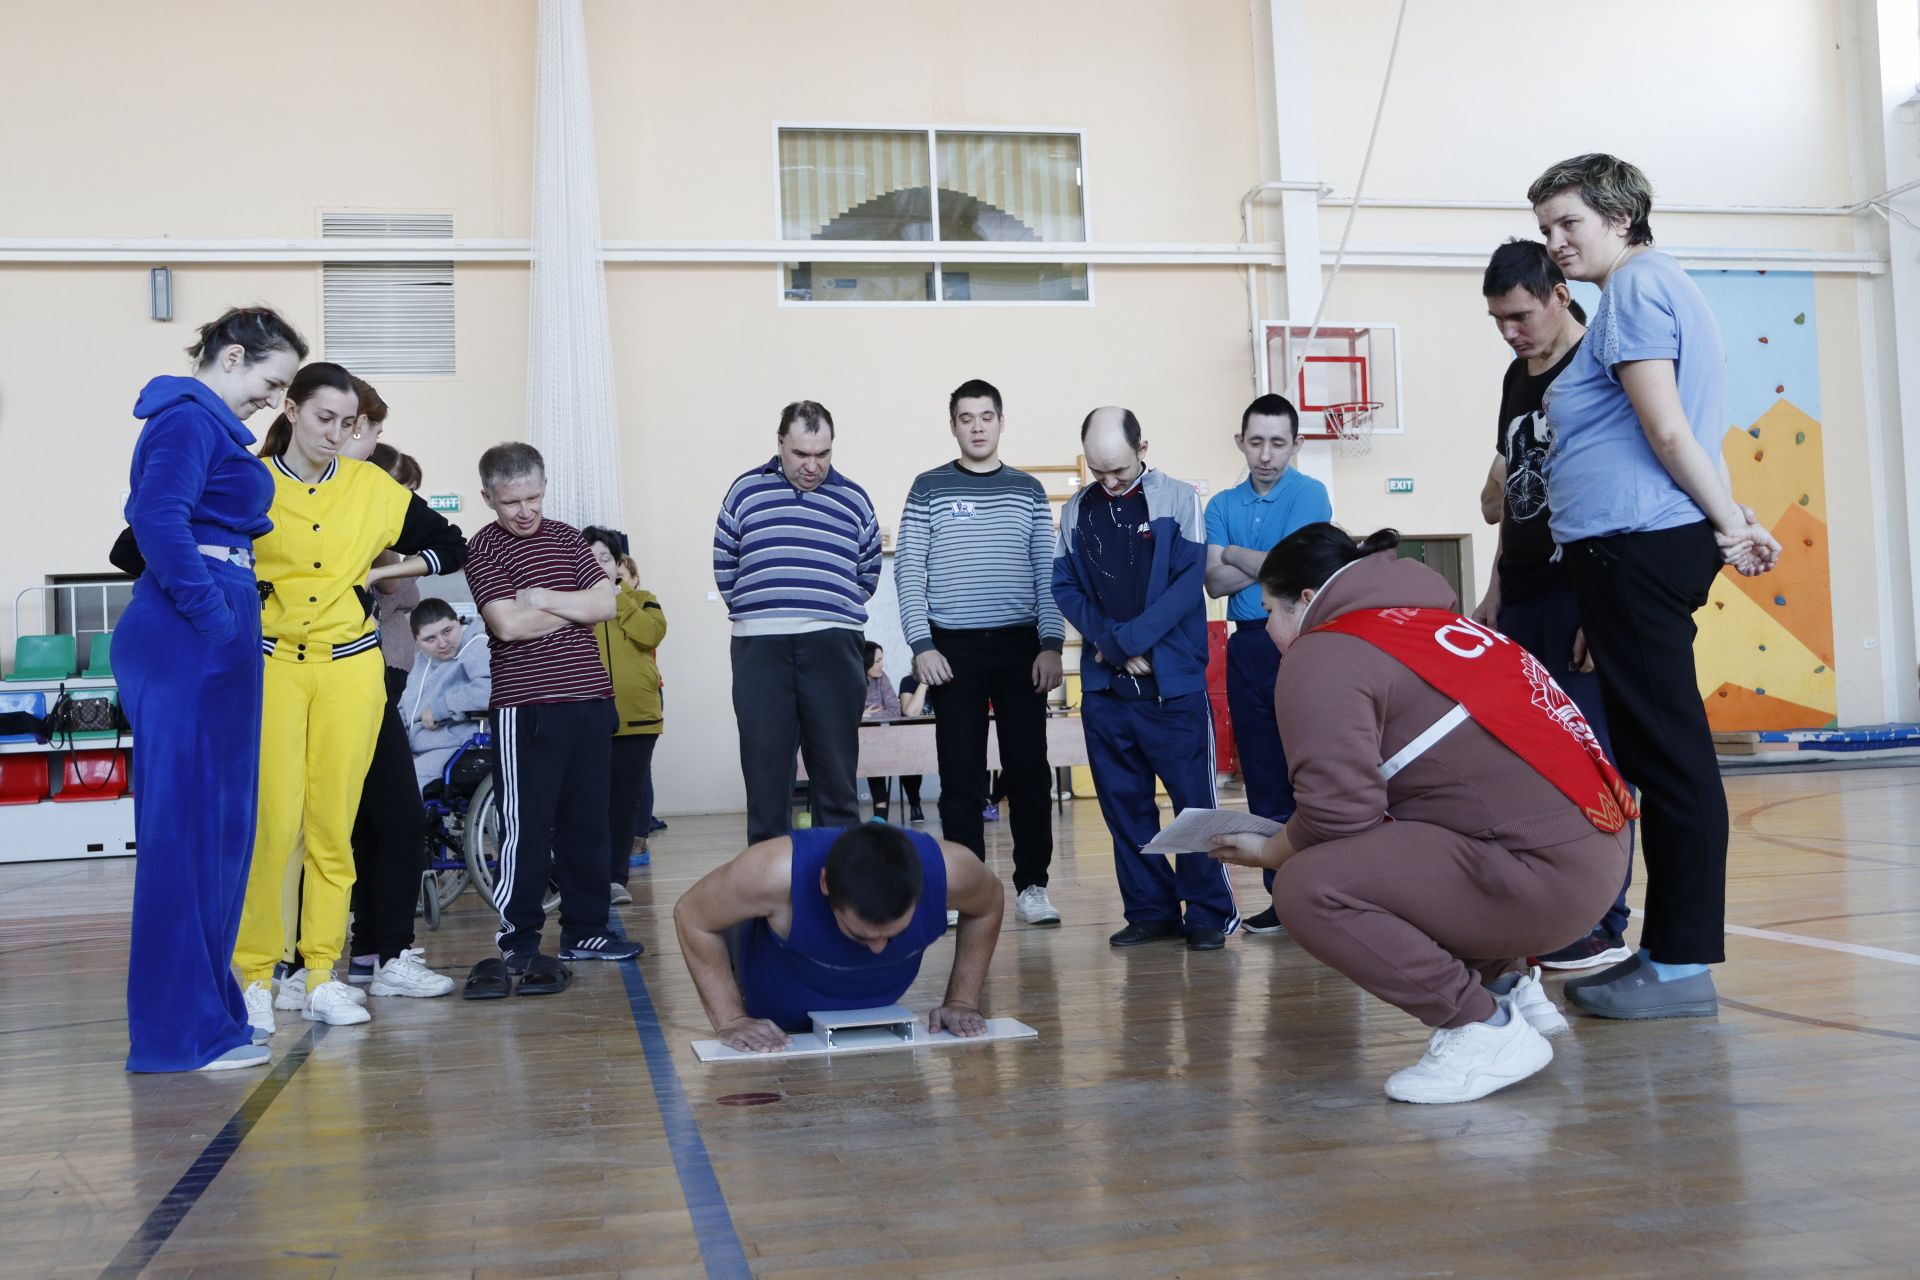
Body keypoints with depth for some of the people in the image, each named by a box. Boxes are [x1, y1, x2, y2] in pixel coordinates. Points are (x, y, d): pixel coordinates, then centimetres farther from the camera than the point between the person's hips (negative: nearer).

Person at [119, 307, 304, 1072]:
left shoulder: (205, 423, 20)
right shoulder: (189, 420, -9)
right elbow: (159, 522, -22)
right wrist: (214, 615, -18)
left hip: (207, 647, 10)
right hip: (189, 644, -10)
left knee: (215, 829, 13)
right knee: (185, 828, -6)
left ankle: (201, 1011, 21)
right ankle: (180, 1032, 1)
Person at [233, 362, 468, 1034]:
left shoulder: (373, 487, 7)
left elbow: (450, 545, 17)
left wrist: (379, 572, 7)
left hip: (351, 668, 2)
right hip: (269, 666, -2)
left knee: (333, 824, 3)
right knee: (272, 822, -9)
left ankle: (320, 974, 12)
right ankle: (255, 974, 3)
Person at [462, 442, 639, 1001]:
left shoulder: (566, 537, 12)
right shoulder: (485, 549, -3)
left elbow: (606, 603, 2)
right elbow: (509, 623, -16)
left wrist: (542, 598, -11)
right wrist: (575, 609, -4)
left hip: (590, 700, 5)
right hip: (526, 707, -5)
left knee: (586, 823, 11)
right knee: (526, 829, -3)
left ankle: (584, 929, 21)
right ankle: (517, 944, 5)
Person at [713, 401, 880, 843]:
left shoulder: (853, 500, 10)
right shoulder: (746, 491, 8)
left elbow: (868, 574, 16)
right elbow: (724, 567, 12)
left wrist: (830, 612, 12)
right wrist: (758, 612, 12)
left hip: (832, 646, 0)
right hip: (760, 647, 0)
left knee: (836, 769, 4)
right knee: (764, 766, 2)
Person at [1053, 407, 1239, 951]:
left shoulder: (1178, 499, -1)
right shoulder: (1076, 510, 8)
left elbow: (1188, 581, -9)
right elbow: (1065, 587, 4)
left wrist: (1128, 639, -15)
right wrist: (1112, 646, -11)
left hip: (1173, 682, -4)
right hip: (1103, 685, 4)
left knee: (1195, 799, 0)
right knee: (1123, 803, 8)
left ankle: (1209, 914, 10)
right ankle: (1150, 911, 18)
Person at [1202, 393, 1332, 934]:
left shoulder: (1309, 494, -2)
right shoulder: (1222, 505, 11)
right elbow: (1215, 582, -1)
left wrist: (1234, 553, 0)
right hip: (1246, 645, 5)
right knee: (1263, 778, 7)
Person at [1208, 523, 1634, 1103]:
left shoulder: (1324, 652, -8)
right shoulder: (1420, 620, 19)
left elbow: (1340, 812, -16)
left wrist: (1268, 851, 4)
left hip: (1543, 867, -10)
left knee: (1308, 887, -16)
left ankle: (1485, 1029, -7)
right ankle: (1507, 988, 23)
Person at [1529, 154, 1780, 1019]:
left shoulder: (1635, 287, -9)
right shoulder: (1659, 285, 23)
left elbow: (1668, 432, -15)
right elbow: (1679, 432, 22)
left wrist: (1728, 523, -9)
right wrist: (1733, 520, 17)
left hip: (1636, 547, -10)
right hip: (1639, 548, 10)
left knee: (1666, 752, -7)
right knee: (1659, 750, 12)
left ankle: (1682, 965, -2)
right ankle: (1671, 946, 19)